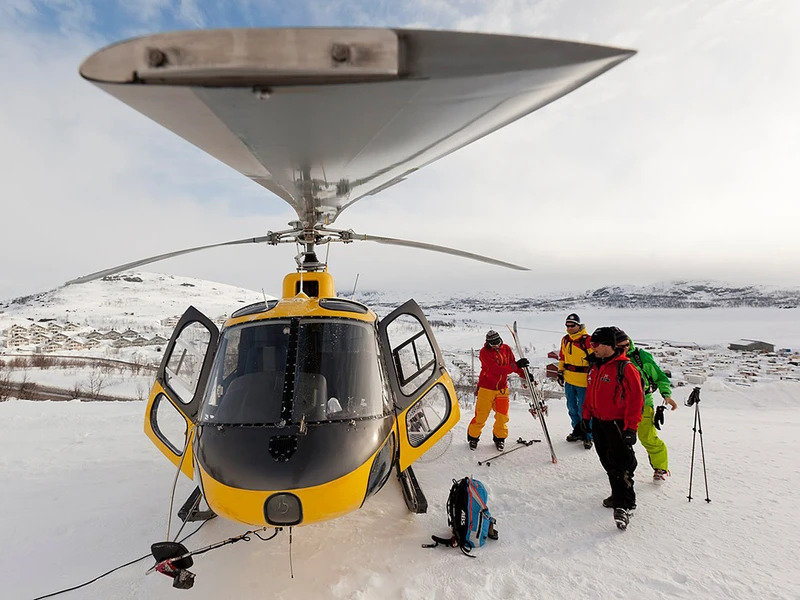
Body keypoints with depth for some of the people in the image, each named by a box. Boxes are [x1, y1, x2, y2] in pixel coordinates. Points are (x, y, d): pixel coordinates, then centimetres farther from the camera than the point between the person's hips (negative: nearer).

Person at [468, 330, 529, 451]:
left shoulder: (506, 348, -1)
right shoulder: (484, 352, -18)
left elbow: (513, 364, 8)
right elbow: (497, 370, -26)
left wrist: (525, 375, -5)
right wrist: (516, 365, -28)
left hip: (502, 388, 5)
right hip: (486, 388, -4)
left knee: (502, 416, 5)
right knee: (481, 416, 1)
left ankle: (499, 438, 27)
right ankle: (473, 436, 22)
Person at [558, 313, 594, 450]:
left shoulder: (587, 340, -15)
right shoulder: (565, 340, 6)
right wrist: (560, 372, 15)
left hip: (583, 382, -7)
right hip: (569, 381, 7)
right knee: (572, 408, 19)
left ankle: (588, 436, 17)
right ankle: (578, 431, 36)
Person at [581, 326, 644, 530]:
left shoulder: (625, 368, -17)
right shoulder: (596, 367, 7)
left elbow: (636, 399, -17)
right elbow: (590, 393, 17)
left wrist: (631, 428, -18)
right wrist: (586, 415, 16)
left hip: (617, 424, -8)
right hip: (598, 422, 8)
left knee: (621, 464, -4)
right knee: (608, 462, 15)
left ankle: (624, 505, 5)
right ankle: (618, 495, 30)